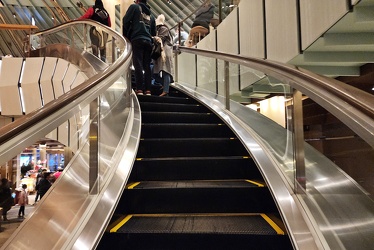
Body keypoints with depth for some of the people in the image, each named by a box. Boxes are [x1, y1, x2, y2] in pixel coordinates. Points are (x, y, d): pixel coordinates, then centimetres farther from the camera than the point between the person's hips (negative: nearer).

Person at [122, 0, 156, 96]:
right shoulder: (150, 15, 24)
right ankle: (148, 90, -2)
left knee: (138, 65, -9)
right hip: (148, 41, 5)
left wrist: (126, 35, 15)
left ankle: (139, 89, -15)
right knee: (147, 66, 3)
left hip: (137, 40, -5)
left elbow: (125, 21, 3)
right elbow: (154, 32, 22)